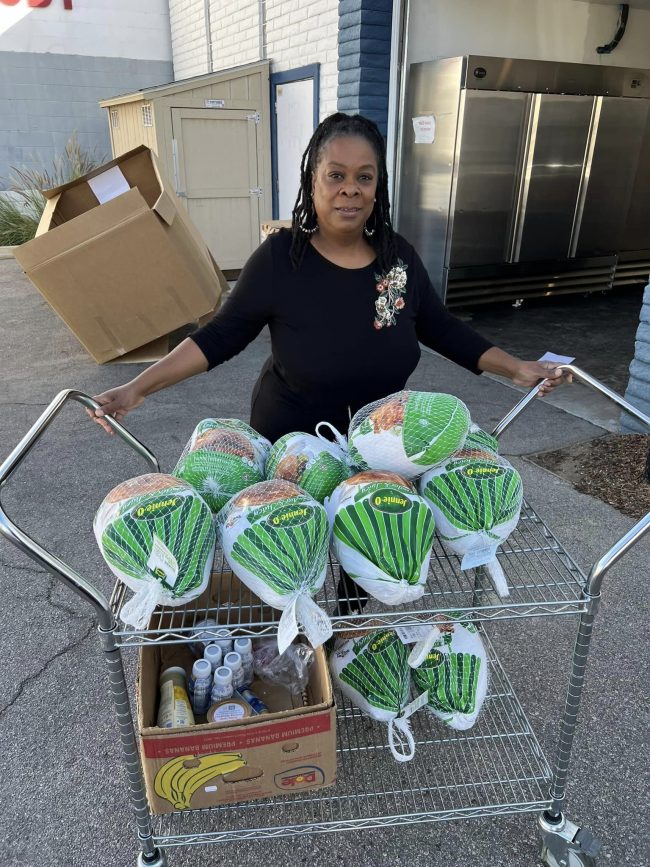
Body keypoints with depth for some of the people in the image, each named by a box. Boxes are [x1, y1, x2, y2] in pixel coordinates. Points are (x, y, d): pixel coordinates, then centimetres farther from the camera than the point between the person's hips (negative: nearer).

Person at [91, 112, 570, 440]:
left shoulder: (400, 256, -6)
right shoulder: (279, 257, -17)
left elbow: (442, 329, 3)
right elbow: (221, 336, -14)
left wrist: (517, 367, 0)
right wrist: (138, 387, -21)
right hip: (292, 442, -3)